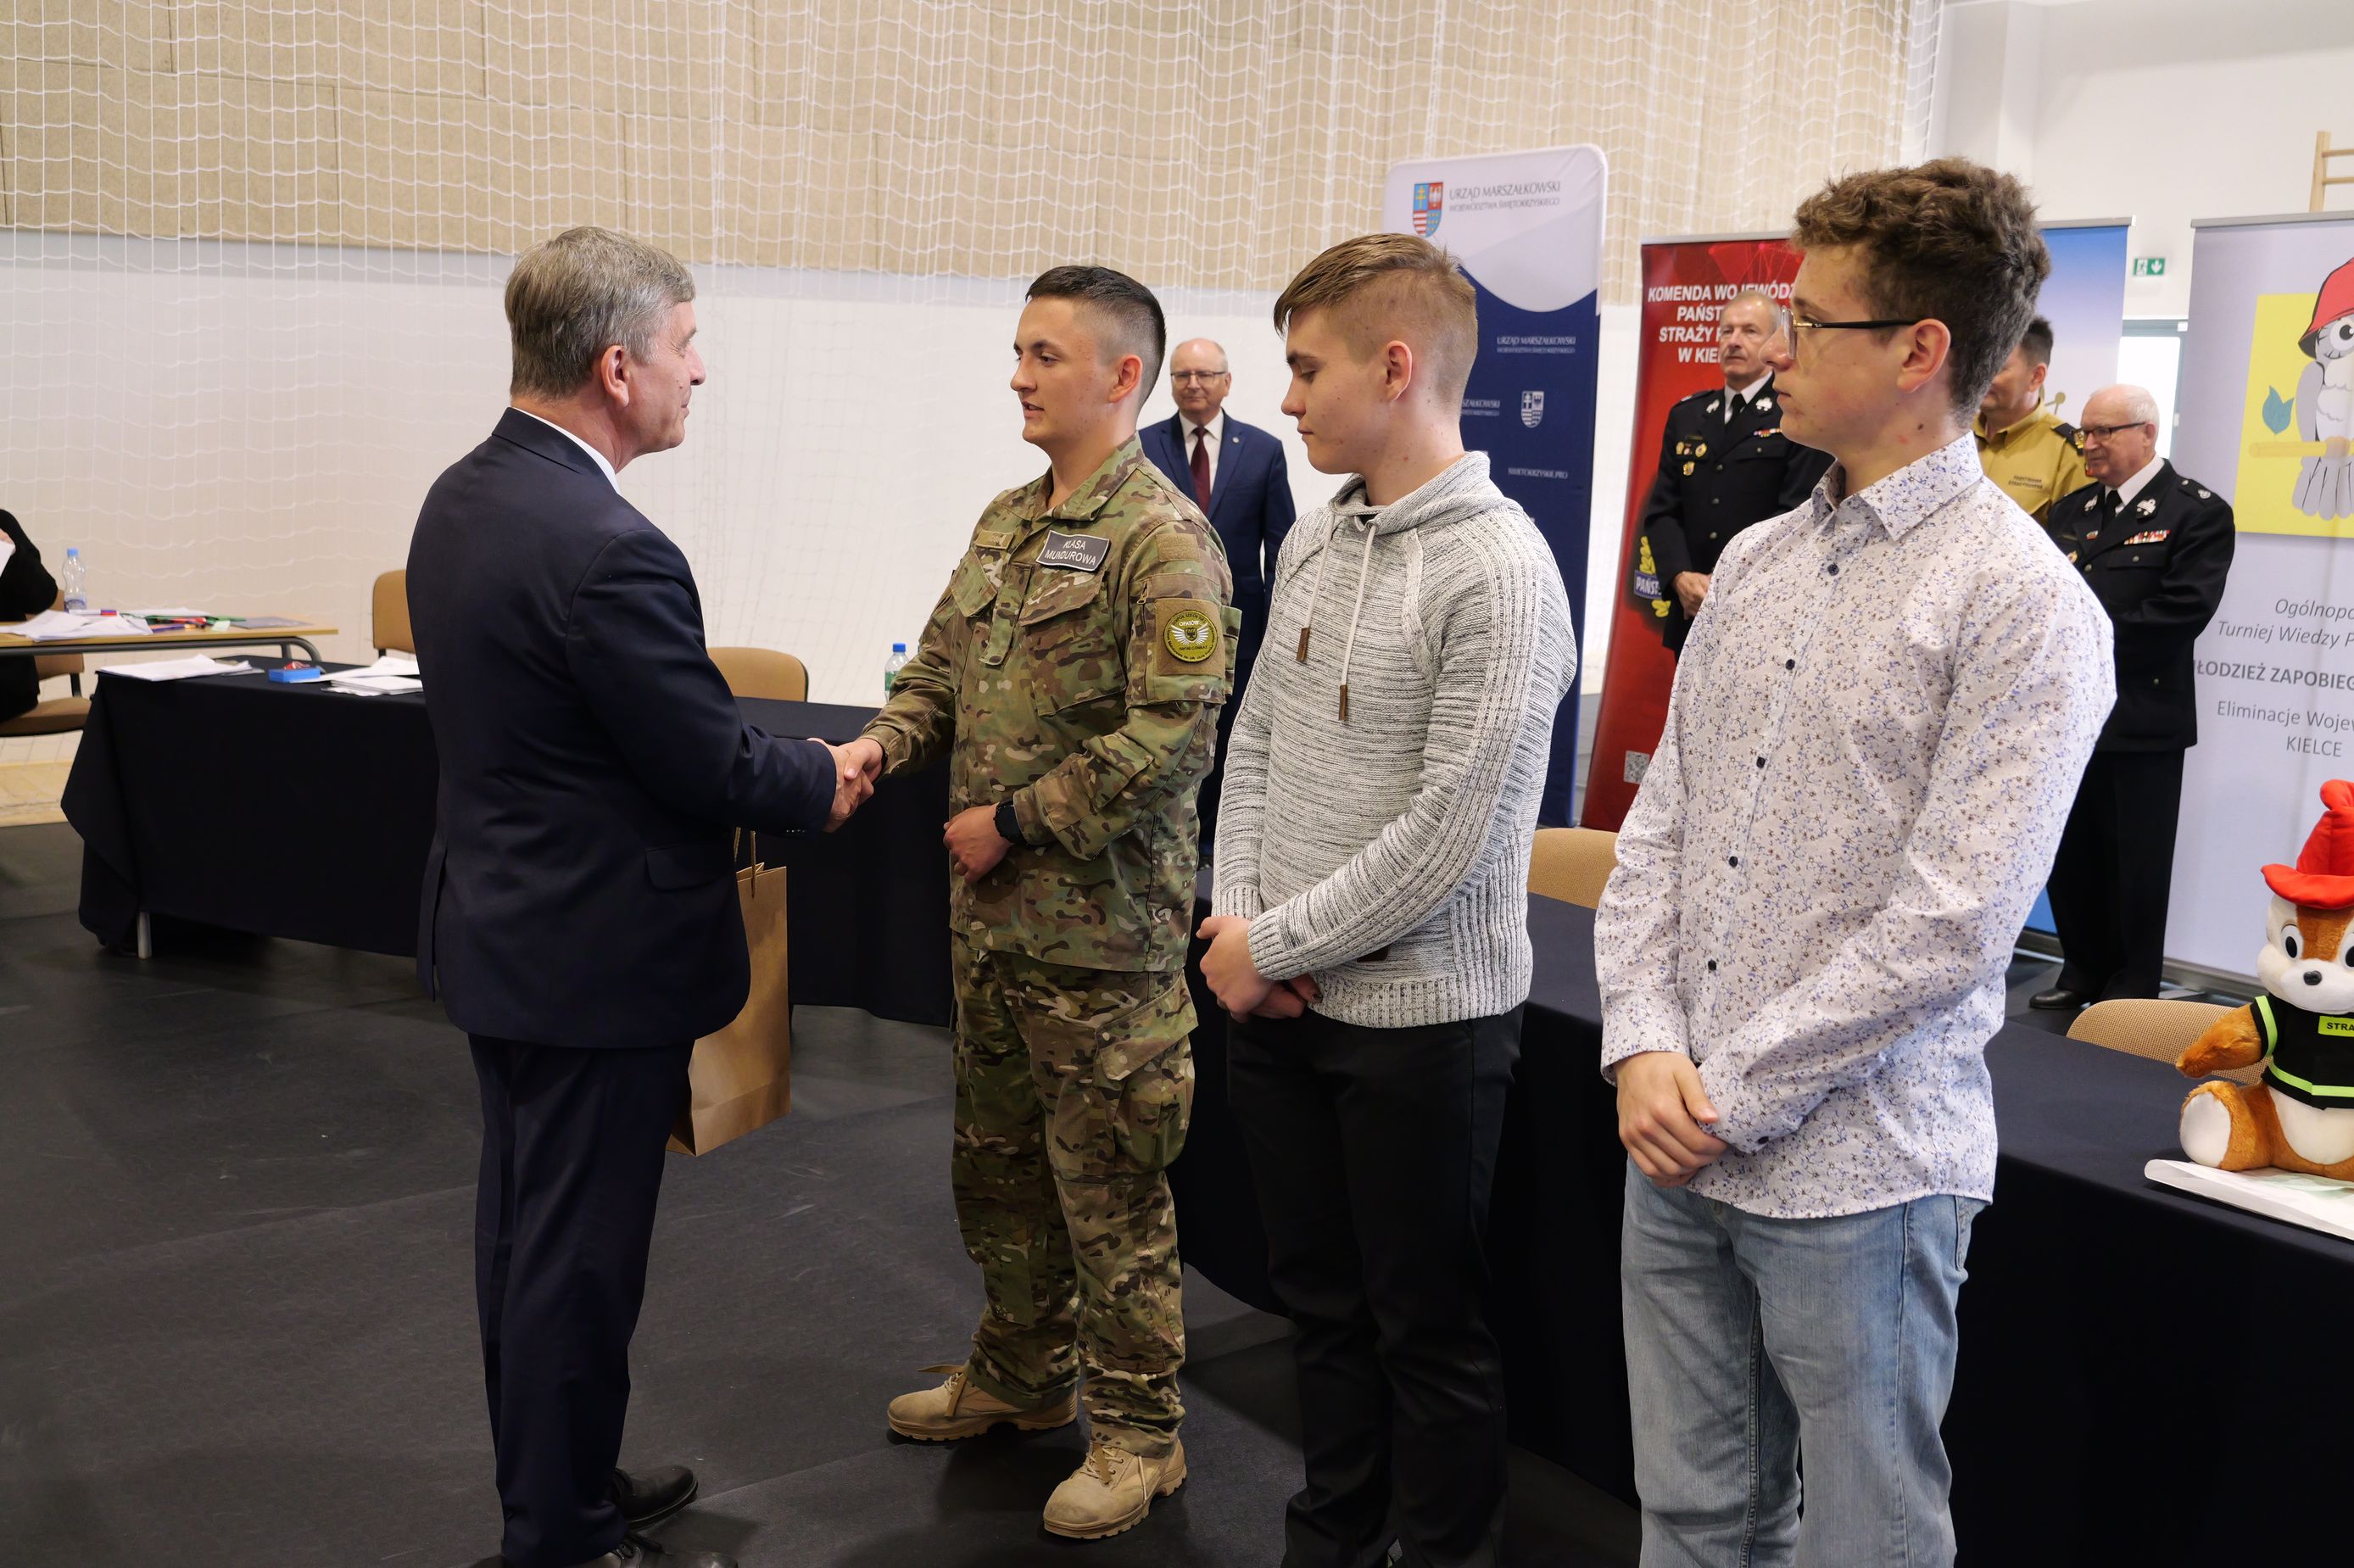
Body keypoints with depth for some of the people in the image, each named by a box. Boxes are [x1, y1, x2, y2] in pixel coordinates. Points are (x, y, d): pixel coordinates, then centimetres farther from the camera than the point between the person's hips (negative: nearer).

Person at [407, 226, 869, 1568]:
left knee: (525, 1227, 20)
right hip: (596, 955, -10)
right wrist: (821, 779, 0)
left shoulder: (465, 496, 3)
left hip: (499, 928, 10)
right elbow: (716, 764, -20)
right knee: (580, 1255, 5)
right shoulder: (607, 551, -27)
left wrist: (779, 761, 9)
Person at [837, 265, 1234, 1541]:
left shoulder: (1162, 540, -15)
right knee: (996, 1162, 21)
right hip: (990, 915, 9)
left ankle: (1135, 1432, 19)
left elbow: (1174, 733, -23)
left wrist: (1018, 822, -18)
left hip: (1099, 929, -8)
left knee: (1110, 1190, 3)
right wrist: (882, 745, -2)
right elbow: (942, 670, 19)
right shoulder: (1006, 522, 12)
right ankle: (1020, 1376, 39)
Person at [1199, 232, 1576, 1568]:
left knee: (1429, 1329, 9)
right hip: (1279, 1002, 7)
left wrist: (1271, 946, -14)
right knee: (1320, 1298, 21)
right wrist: (1239, 918, -2)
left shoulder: (1498, 572, -18)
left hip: (1420, 1015, -7)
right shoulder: (1316, 541, 6)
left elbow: (1443, 839, -22)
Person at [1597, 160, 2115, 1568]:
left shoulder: (2026, 605, -12)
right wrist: (1644, 1046, -4)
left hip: (1855, 1172, -6)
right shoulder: (1757, 561, 10)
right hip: (1678, 1143, 6)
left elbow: (1950, 926, -18)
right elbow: (1661, 820, 9)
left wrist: (1732, 1091, -14)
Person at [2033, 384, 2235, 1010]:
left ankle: (2134, 985, 17)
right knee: (2070, 855, 12)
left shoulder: (2197, 512, -6)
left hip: (2143, 717, -6)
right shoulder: (2071, 510, 15)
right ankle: (2084, 970, 27)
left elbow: (2183, 611, -17)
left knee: (2136, 863, 4)